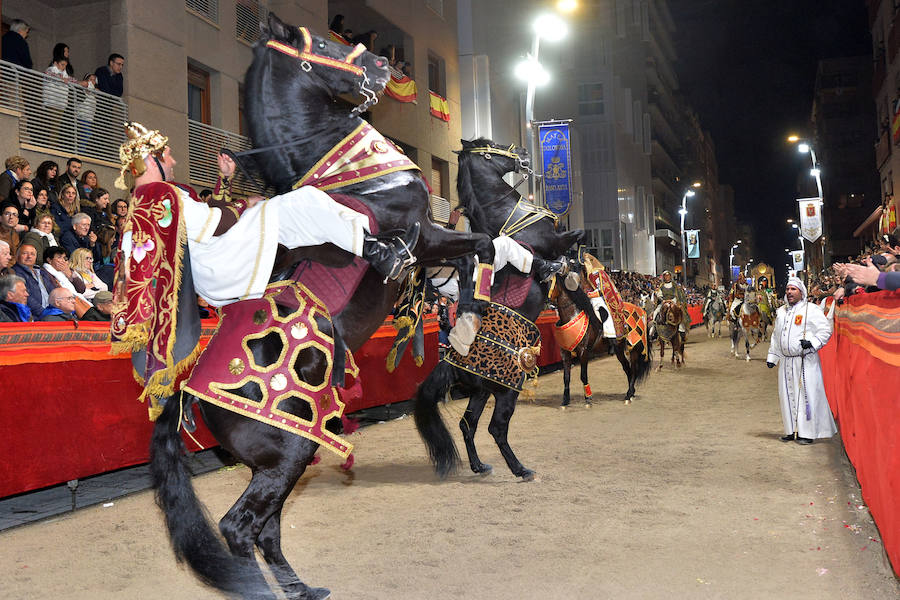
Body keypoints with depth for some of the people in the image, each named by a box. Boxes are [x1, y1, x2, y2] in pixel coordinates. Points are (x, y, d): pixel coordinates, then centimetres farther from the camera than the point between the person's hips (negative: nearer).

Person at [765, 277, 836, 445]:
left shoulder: (811, 310, -2)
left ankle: (807, 432, 1)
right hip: (786, 361, 6)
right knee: (788, 395, 8)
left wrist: (812, 342, -20)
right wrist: (772, 357, 19)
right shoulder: (781, 312, 17)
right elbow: (775, 336, 24)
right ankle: (792, 430, 17)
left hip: (806, 361, -6)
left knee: (806, 394, -5)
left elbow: (825, 330, -6)